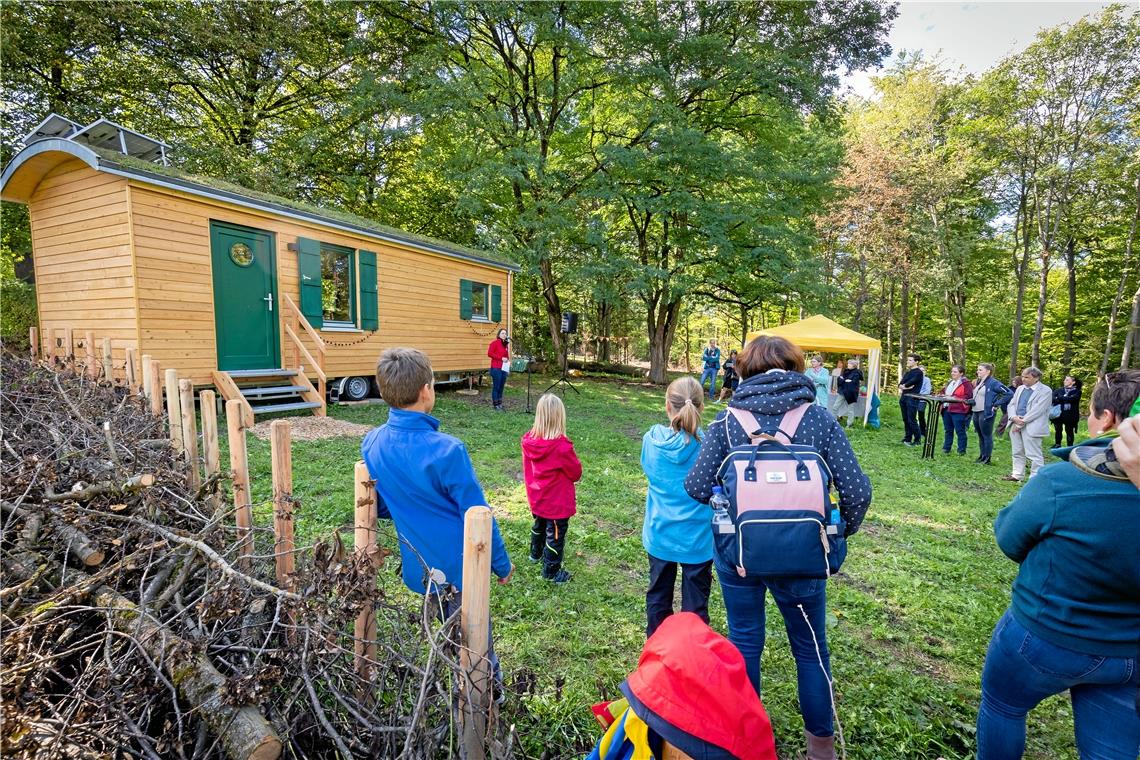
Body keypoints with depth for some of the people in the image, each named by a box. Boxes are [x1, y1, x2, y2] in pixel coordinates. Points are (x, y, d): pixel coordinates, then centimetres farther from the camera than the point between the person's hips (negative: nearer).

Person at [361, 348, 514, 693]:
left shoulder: (372, 445, -9)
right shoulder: (446, 450, -29)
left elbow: (380, 507, 5)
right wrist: (502, 564, -6)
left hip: (420, 568, 7)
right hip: (459, 567, -6)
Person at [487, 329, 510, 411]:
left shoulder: (505, 344, 16)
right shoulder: (495, 343, -5)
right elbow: (489, 353, -13)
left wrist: (507, 360, 0)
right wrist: (501, 358, -15)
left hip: (504, 368, 7)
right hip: (496, 368, -7)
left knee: (501, 387, 10)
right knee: (496, 387, -1)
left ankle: (500, 404, 17)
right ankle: (495, 405, 5)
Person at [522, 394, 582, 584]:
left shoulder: (529, 440, -11)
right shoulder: (561, 446, -30)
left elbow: (527, 468, 4)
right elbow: (576, 473, -16)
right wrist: (575, 463, 6)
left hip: (537, 498, 7)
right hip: (557, 503, -7)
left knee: (539, 525, 29)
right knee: (555, 535, 10)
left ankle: (536, 553, 51)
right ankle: (551, 571, 24)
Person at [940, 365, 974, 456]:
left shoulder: (966, 383, -8)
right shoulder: (950, 383, 18)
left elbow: (967, 397, -16)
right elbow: (944, 392, 29)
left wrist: (954, 398, -20)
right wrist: (942, 395, 7)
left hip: (958, 411, -8)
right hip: (946, 409, 8)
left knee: (960, 431, -1)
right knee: (948, 430, 14)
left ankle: (961, 450, 6)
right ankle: (946, 448, 20)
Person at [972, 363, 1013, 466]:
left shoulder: (993, 383, -11)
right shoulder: (978, 382, 12)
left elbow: (1009, 393, -16)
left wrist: (996, 404, -14)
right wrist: (971, 402, 9)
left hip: (986, 413, -8)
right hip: (976, 412, 8)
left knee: (987, 436, 0)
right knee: (980, 436, 14)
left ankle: (987, 459, 7)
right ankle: (981, 456, 23)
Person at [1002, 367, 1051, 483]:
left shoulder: (1045, 391, -7)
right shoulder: (1020, 388, 15)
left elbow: (1037, 410, -15)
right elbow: (1012, 404, 13)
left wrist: (1022, 423, -14)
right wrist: (1014, 417, -7)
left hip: (1031, 427, -7)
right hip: (1016, 425, 7)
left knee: (1034, 455, -4)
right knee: (1017, 452, 15)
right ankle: (1017, 475, 24)